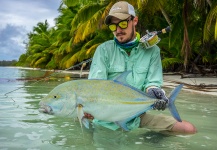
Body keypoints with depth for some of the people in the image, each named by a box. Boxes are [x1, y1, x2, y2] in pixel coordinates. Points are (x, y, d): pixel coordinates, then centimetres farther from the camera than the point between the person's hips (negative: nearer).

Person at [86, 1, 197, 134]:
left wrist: (153, 90, -25)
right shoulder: (104, 50, -1)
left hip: (137, 116, 0)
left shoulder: (151, 51, 5)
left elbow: (152, 83, 1)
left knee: (189, 129, -11)